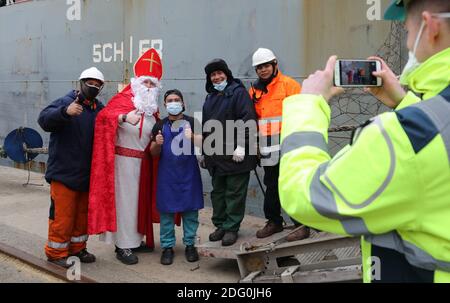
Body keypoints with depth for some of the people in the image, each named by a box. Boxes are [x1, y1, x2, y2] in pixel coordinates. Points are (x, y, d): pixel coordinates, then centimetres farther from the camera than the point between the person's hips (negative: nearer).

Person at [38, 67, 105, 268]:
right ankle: (56, 252, 15)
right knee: (62, 214, 0)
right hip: (64, 172, -6)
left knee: (83, 213, 15)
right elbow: (44, 120, -24)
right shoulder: (66, 102, -9)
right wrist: (65, 112, -41)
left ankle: (77, 248, 30)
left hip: (87, 174, 6)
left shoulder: (100, 109, 9)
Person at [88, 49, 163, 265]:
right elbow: (104, 115, -27)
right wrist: (124, 116, -46)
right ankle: (123, 246, 5)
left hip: (144, 161, 7)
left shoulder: (152, 107, 12)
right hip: (124, 158, -7)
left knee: (140, 199, 13)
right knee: (125, 199, -2)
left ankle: (135, 239, 26)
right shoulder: (122, 99, -10)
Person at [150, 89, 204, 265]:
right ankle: (167, 247, 12)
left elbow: (204, 142, -5)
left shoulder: (192, 122, 3)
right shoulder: (160, 125, 7)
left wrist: (192, 137, -24)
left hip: (189, 173, -1)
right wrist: (157, 144, -14)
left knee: (190, 210, 5)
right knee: (166, 211, 3)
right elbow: (153, 152, 8)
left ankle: (190, 244, 17)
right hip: (167, 174, 1)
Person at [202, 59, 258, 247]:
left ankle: (231, 228, 8)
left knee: (234, 192, -1)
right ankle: (220, 225, 23)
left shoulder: (238, 92, -4)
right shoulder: (211, 97, 20)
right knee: (218, 191, 13)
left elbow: (248, 120, -14)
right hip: (215, 154, 8)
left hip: (235, 154, -7)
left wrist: (241, 146, -20)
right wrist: (205, 150, 21)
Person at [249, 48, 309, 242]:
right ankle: (274, 221, 29)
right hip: (268, 149, 6)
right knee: (271, 186, 16)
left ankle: (302, 224, 6)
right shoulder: (254, 91, 12)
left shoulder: (289, 84, -5)